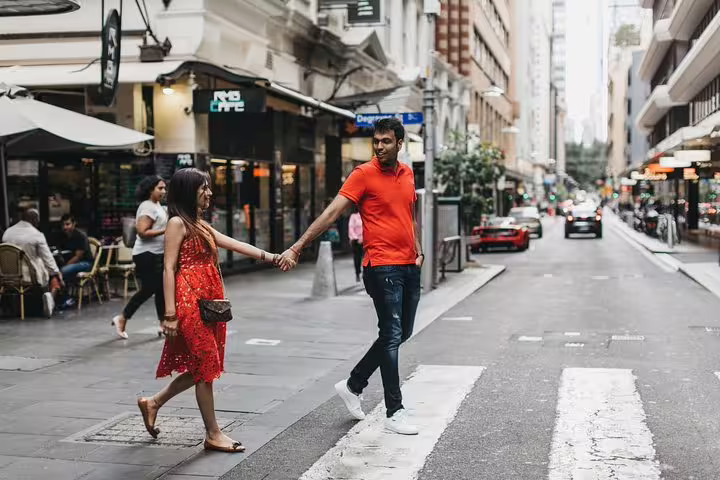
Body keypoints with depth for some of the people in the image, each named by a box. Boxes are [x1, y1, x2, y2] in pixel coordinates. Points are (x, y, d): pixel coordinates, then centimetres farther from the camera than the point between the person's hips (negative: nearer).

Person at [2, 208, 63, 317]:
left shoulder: (7, 233, 2)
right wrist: (56, 272, -2)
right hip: (32, 275, -6)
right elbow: (47, 257, -11)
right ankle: (51, 294, -16)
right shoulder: (37, 235, -14)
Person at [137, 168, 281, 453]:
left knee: (203, 365, 12)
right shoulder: (177, 223, -8)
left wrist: (271, 257, 8)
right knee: (205, 364, -3)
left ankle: (153, 402, 27)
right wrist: (170, 314, -18)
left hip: (208, 302, 9)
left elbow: (235, 245, 16)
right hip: (190, 302, -9)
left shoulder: (200, 225, 19)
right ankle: (213, 434, 6)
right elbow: (169, 269, -13)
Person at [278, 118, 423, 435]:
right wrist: (297, 248, -20)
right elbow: (331, 213, -14)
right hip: (382, 268, -7)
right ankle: (394, 413, 3)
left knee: (401, 334, 13)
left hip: (409, 266, 7)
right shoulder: (364, 174, -9)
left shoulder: (407, 173, 11)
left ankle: (353, 386, 27)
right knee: (392, 336, -5)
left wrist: (418, 248, 14)